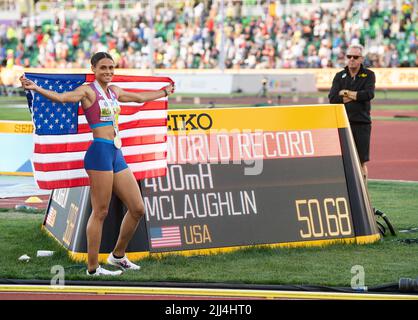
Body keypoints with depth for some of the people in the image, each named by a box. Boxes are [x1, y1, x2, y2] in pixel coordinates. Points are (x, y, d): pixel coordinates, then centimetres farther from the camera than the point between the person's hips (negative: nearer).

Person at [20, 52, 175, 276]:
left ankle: (118, 255, 25)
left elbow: (139, 97, 37)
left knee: (137, 209, 9)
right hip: (100, 152, -8)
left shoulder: (114, 90, 19)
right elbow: (61, 97, -20)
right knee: (100, 212, -7)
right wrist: (35, 88, -36)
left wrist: (164, 92, 52)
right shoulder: (88, 91, -3)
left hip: (116, 155, 8)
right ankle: (93, 267, -2)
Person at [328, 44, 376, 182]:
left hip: (362, 123, -1)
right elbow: (333, 98, -4)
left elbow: (369, 94, -12)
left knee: (362, 161, 0)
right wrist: (356, 97, -7)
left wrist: (347, 93, -7)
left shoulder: (368, 75, 6)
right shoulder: (340, 76, 10)